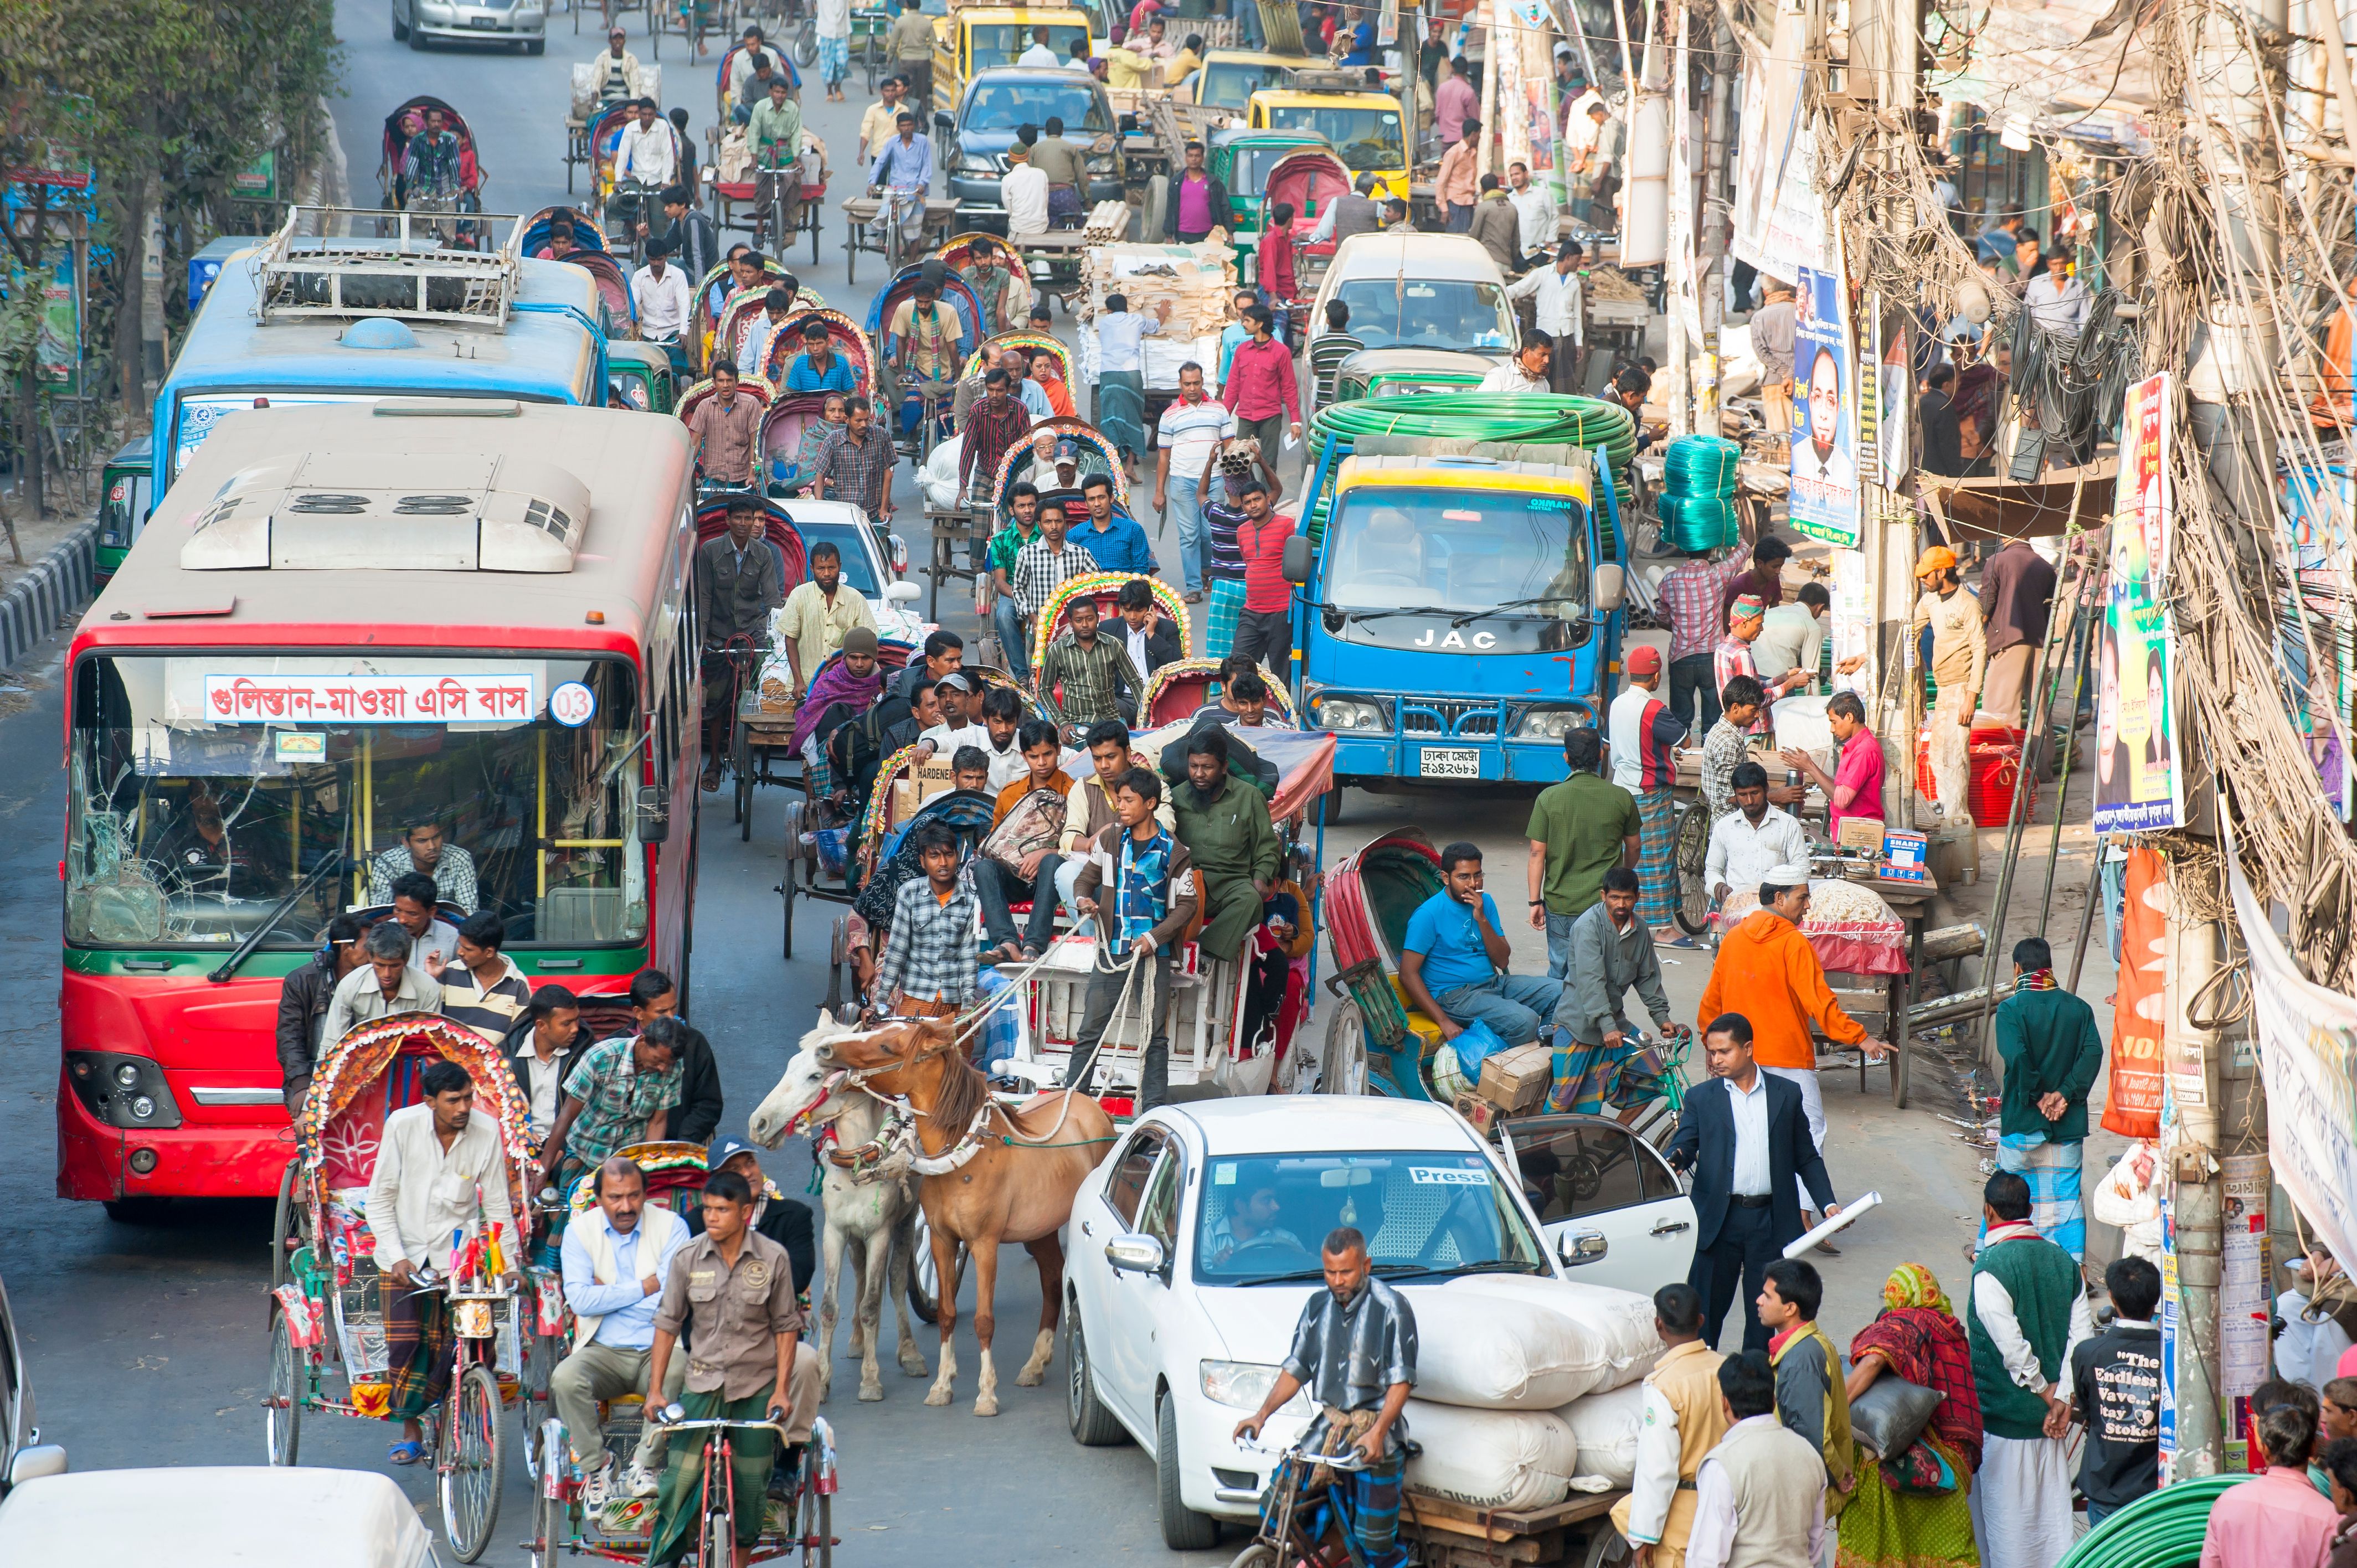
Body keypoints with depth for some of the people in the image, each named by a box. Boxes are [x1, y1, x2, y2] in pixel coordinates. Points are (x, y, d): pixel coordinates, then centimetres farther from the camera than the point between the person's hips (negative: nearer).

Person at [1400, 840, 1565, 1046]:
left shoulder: (1484, 903, 8)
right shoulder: (1429, 914, -12)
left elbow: (1502, 961, 3)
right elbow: (1408, 974, -15)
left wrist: (1482, 919, -13)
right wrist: (1444, 1022, -22)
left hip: (1494, 982, 7)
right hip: (1454, 995, -7)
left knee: (1559, 992, -5)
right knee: (1524, 1022, -29)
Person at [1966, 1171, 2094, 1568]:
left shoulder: (1991, 1267, -17)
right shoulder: (2062, 1261, 3)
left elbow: (2010, 1345, -22)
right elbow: (2081, 1334, -1)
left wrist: (2043, 1388, -9)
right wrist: (2062, 1398, -5)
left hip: (2001, 1415, -6)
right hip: (2048, 1417, 6)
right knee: (2051, 1512, 12)